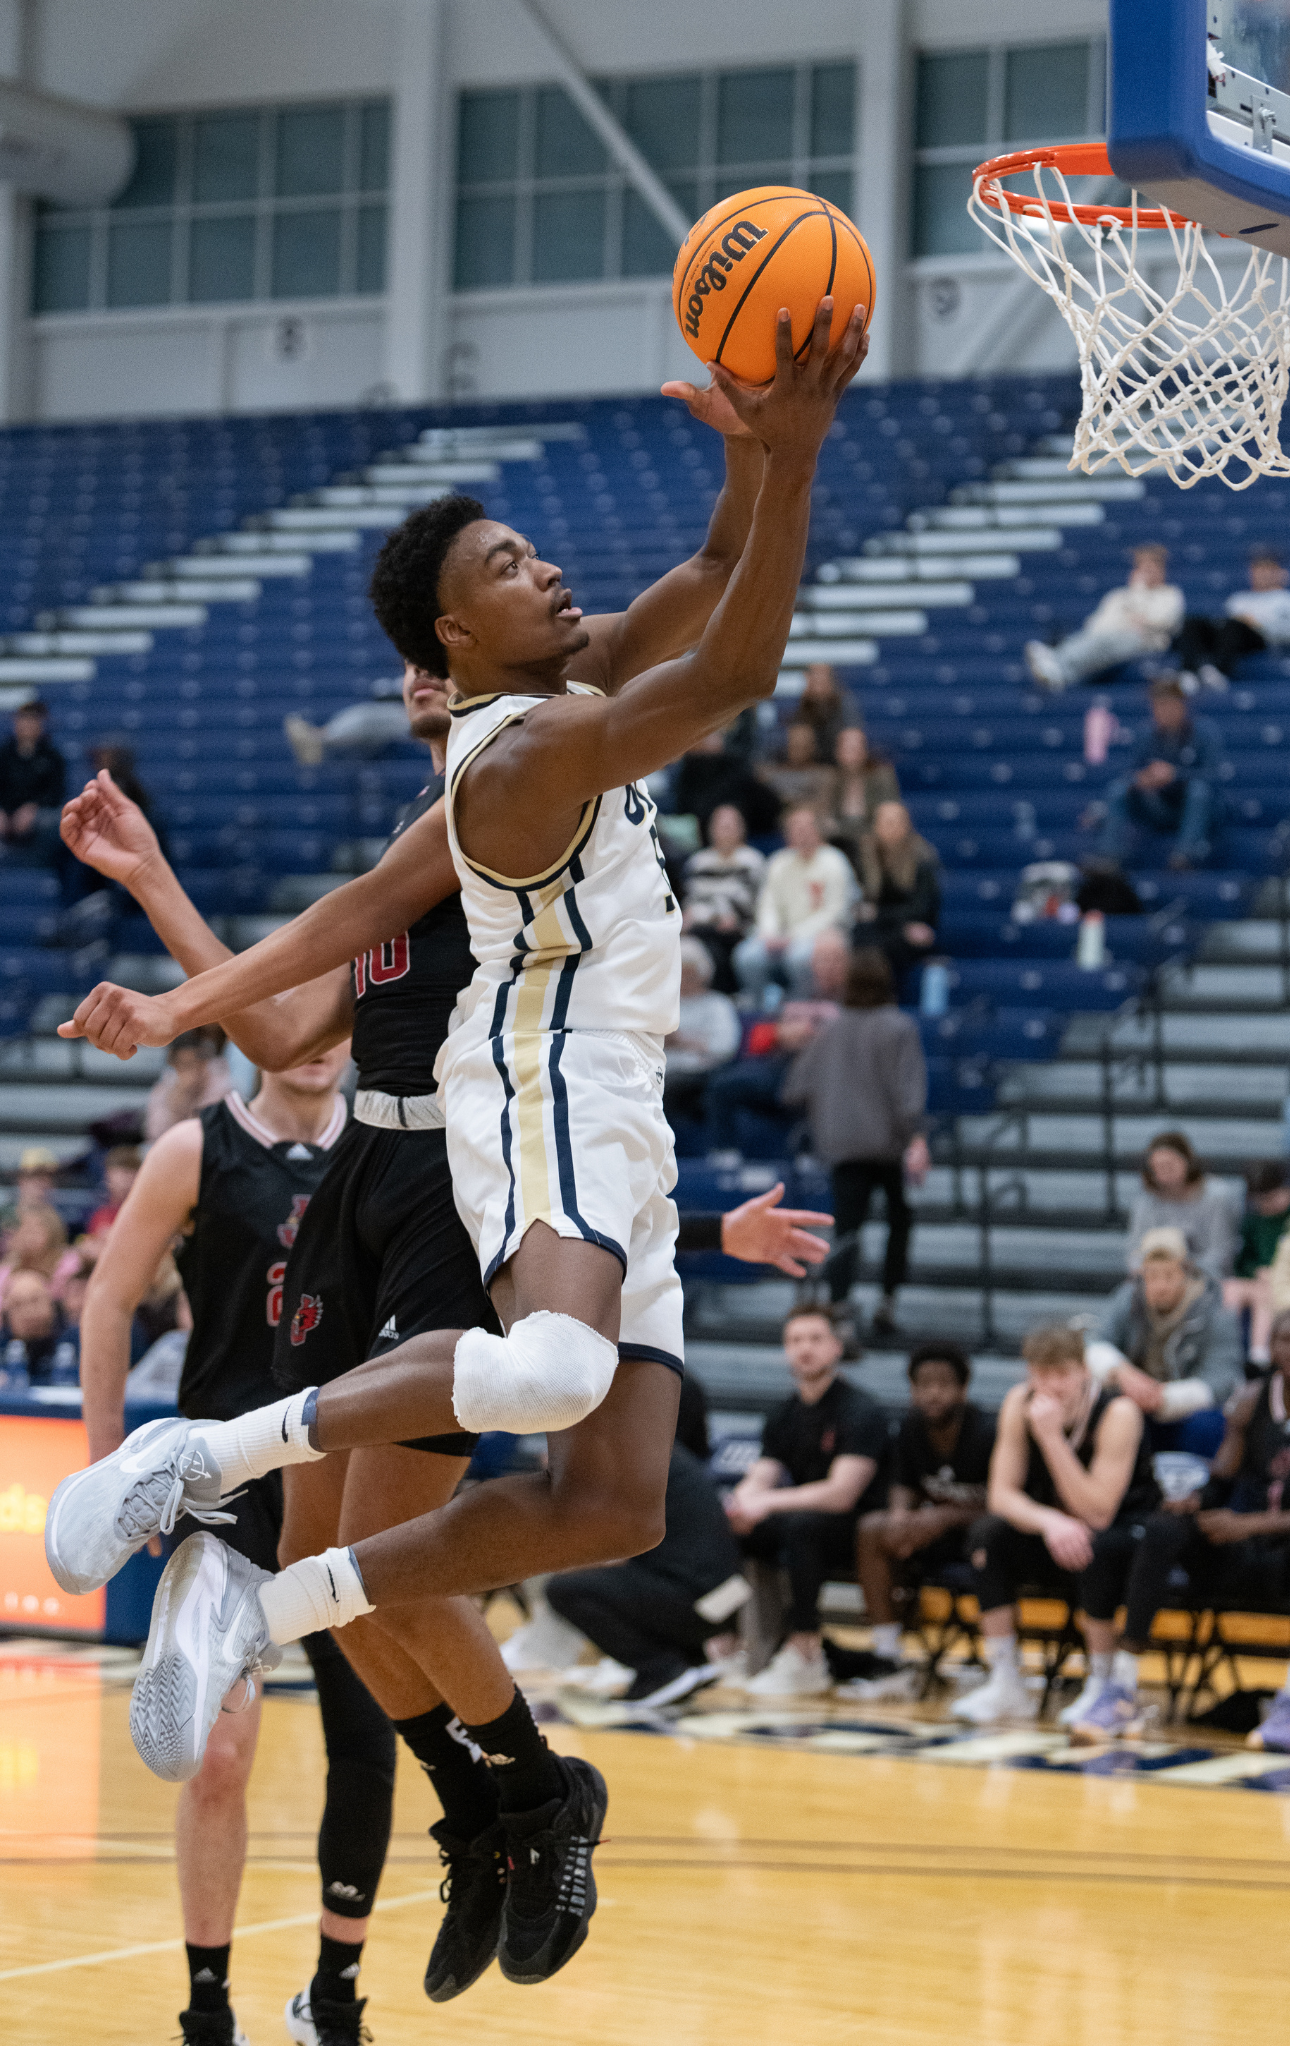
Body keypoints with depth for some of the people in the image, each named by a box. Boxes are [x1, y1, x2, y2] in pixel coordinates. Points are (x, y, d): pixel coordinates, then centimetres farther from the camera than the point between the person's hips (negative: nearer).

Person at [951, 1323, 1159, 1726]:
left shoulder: (1117, 1414, -24)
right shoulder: (1020, 1403, -10)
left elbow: (1097, 1514, -30)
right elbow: (1001, 1494, -11)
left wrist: (1051, 1436, -35)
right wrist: (1049, 1522, -33)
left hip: (1123, 1531, -5)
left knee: (1095, 1548, -38)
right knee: (987, 1534, -22)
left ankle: (1105, 1682, -18)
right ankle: (1005, 1683, -17)